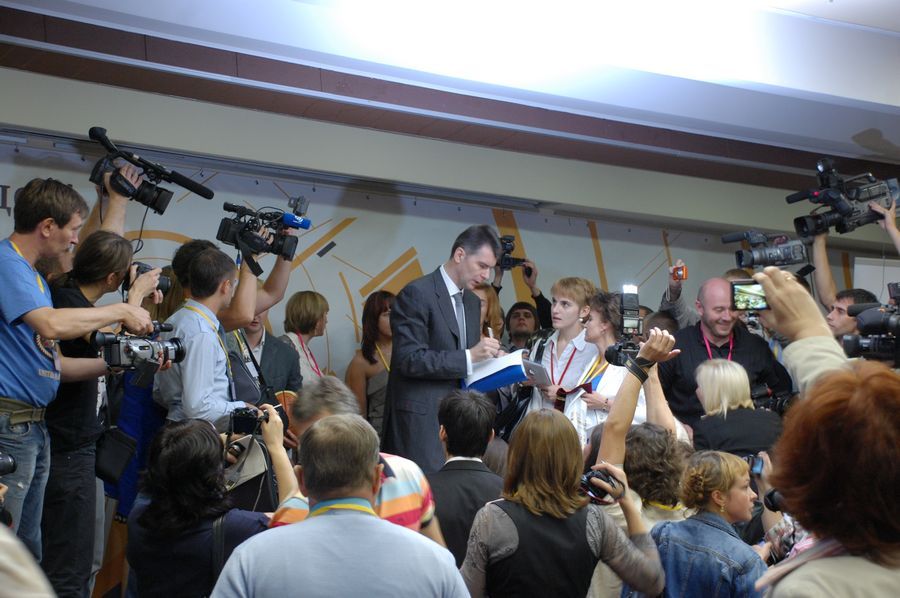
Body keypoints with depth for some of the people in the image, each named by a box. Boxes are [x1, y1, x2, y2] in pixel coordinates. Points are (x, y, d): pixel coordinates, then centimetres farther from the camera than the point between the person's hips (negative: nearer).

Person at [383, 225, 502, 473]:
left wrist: (487, 358, 1)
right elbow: (410, 359, -17)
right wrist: (469, 357, -21)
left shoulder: (472, 301, 16)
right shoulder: (417, 294, -10)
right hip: (420, 418, -8)